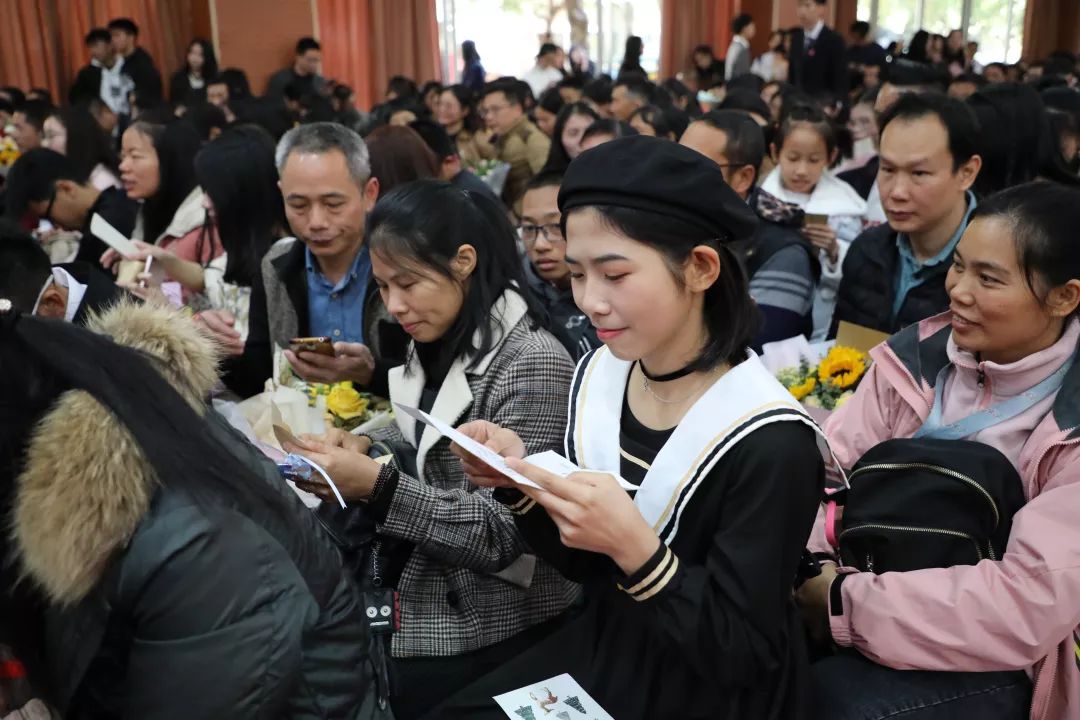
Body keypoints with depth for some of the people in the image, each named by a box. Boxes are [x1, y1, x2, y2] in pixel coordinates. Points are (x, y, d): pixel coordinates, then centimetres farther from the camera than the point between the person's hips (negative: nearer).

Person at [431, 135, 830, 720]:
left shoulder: (768, 442, -25)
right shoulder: (596, 376, -6)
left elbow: (742, 655, -20)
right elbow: (582, 563, 3)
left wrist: (635, 546, -33)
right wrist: (520, 483, -14)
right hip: (601, 653, 5)